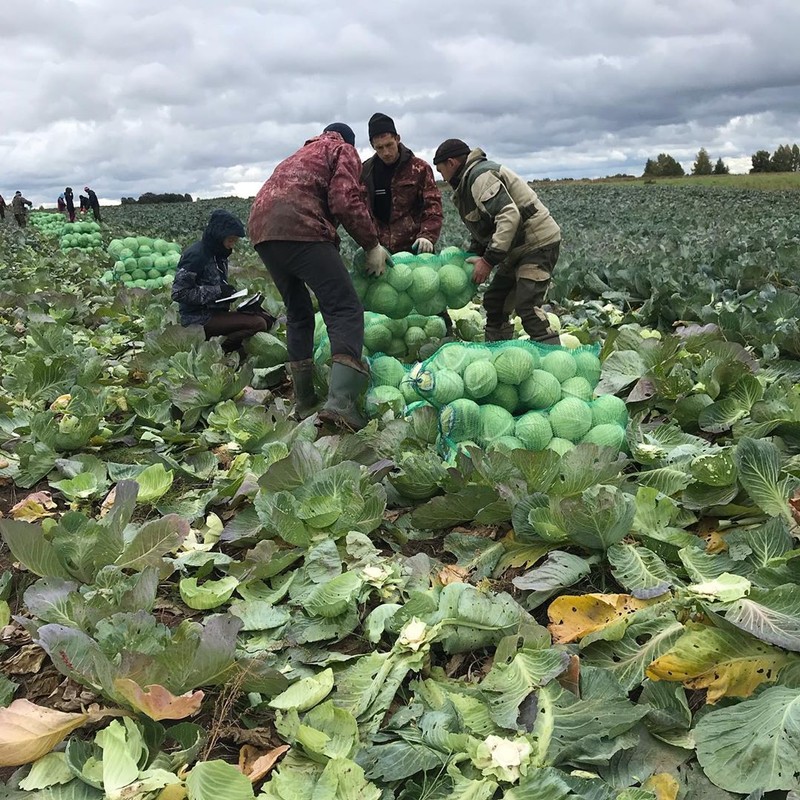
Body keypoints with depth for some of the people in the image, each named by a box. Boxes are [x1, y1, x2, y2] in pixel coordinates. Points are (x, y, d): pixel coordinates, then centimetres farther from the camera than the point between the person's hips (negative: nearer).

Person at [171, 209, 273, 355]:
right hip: (198, 319, -9)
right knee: (258, 324, -22)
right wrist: (217, 291, -20)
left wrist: (228, 292, 1)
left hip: (215, 312, 9)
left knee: (267, 319, 1)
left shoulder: (218, 254, 14)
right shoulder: (196, 255, -14)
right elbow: (179, 293, -18)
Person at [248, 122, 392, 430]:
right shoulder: (343, 150, 16)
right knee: (345, 310, -10)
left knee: (298, 313, 20)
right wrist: (372, 245, 6)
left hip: (261, 230, 8)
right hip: (298, 228, -8)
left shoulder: (302, 154, 38)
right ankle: (340, 402, -28)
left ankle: (305, 402, 19)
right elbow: (346, 202, -3)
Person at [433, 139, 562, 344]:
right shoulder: (468, 181, 16)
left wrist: (488, 260, -27)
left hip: (539, 243, -11)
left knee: (527, 306, -18)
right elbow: (483, 229, 20)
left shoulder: (480, 175, -16)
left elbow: (509, 216, -28)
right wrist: (473, 257, 6)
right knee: (494, 301, 12)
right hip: (518, 247, 11)